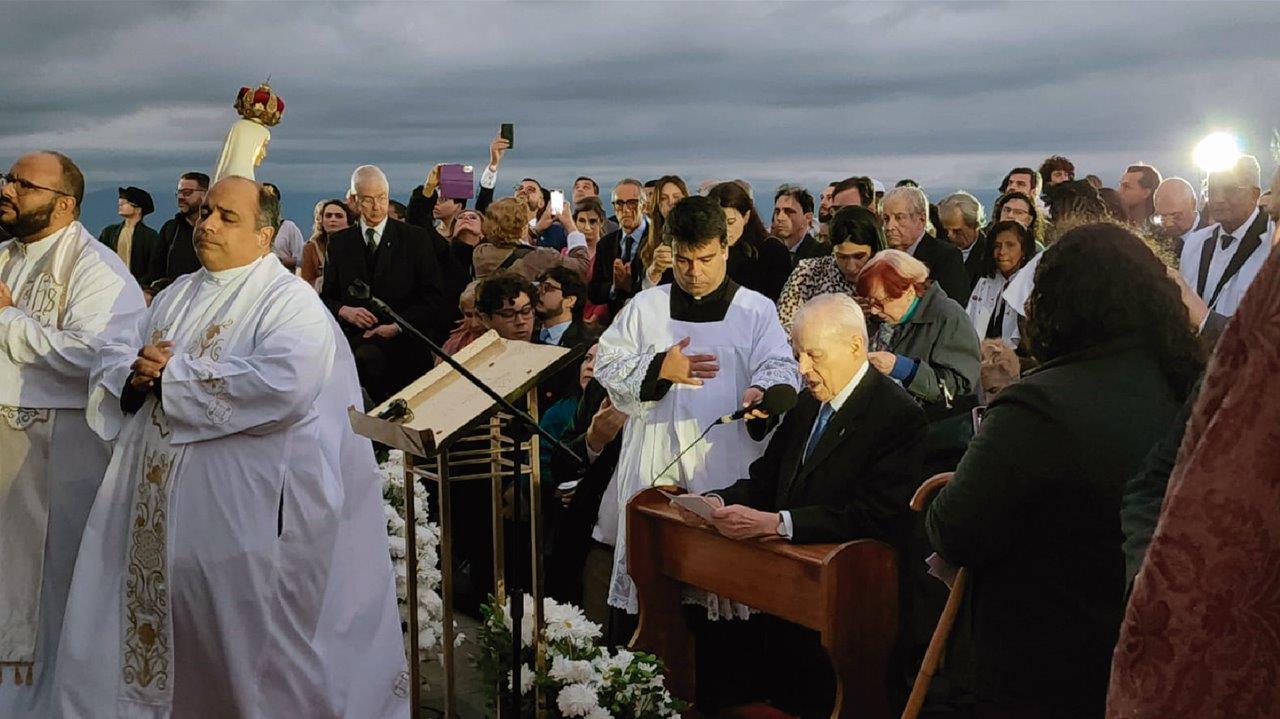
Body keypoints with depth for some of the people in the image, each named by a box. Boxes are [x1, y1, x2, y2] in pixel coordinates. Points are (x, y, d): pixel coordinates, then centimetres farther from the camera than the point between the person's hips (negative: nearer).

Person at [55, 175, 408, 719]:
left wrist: (173, 373, -15)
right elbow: (112, 362, 16)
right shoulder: (177, 295, 16)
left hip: (241, 508, -7)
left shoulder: (290, 301, -7)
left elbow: (284, 386, -24)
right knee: (143, 627, 11)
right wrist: (137, 376, -10)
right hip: (153, 503, 7)